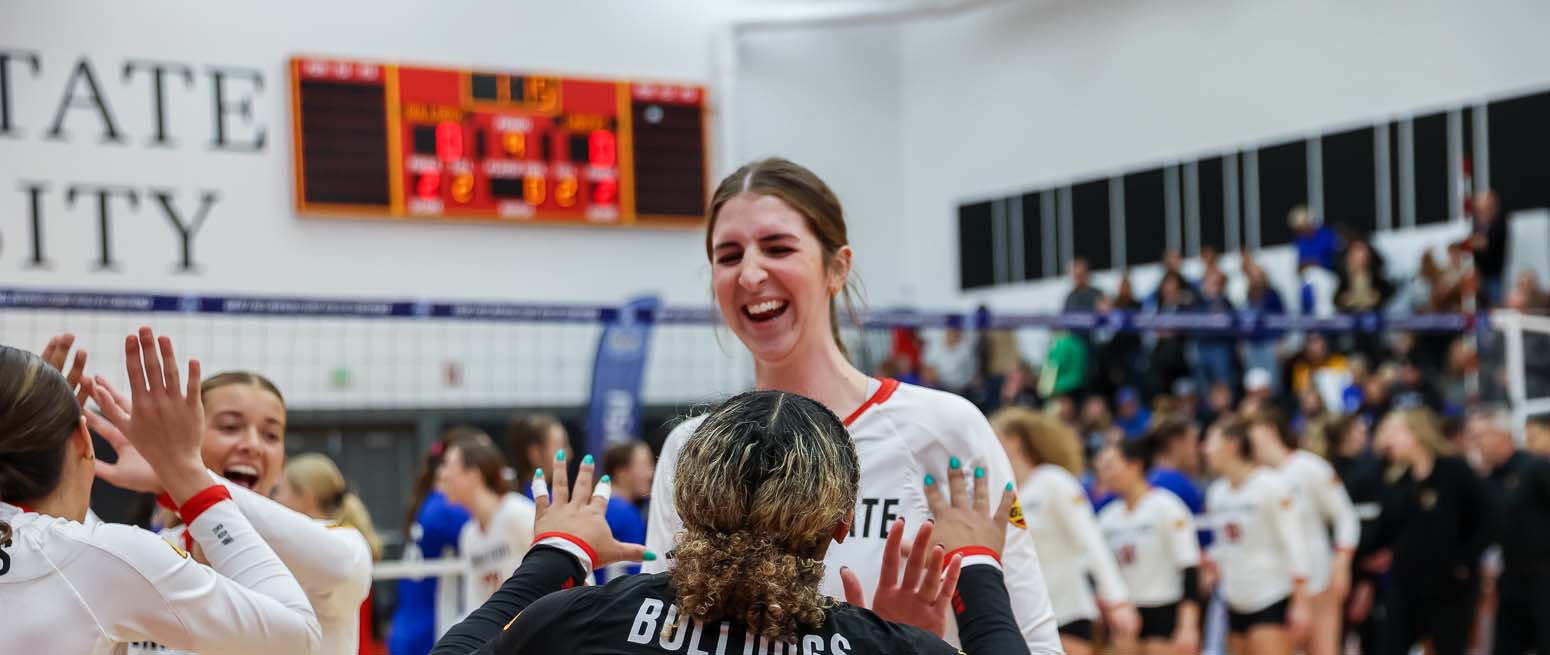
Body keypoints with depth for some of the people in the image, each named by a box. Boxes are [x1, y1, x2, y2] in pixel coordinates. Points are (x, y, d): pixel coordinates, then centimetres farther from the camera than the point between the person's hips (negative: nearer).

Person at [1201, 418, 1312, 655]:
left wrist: (1300, 602, -16)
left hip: (1272, 600, -7)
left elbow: (1293, 544, -12)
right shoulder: (1216, 492, 8)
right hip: (1236, 602, 7)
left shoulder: (1270, 485, -11)